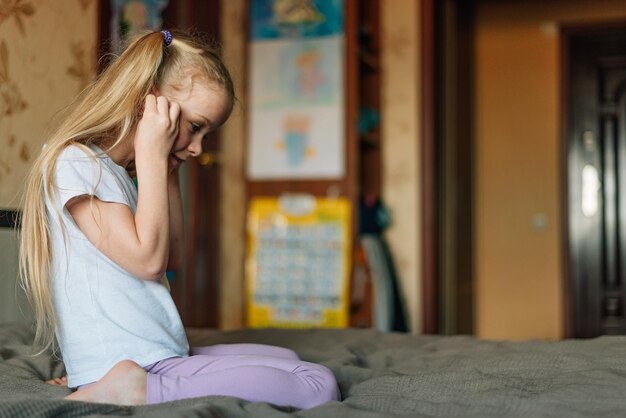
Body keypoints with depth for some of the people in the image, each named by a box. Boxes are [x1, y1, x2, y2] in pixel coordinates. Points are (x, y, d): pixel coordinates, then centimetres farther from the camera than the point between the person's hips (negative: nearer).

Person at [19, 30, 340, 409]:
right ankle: (138, 390, -18)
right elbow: (148, 260, -16)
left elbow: (170, 256, 20)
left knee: (287, 359, 22)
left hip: (161, 358, 10)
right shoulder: (75, 163, -12)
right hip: (129, 367, -10)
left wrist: (169, 172, 13)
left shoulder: (114, 174, 17)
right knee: (319, 386, -15)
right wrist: (153, 158, -10)